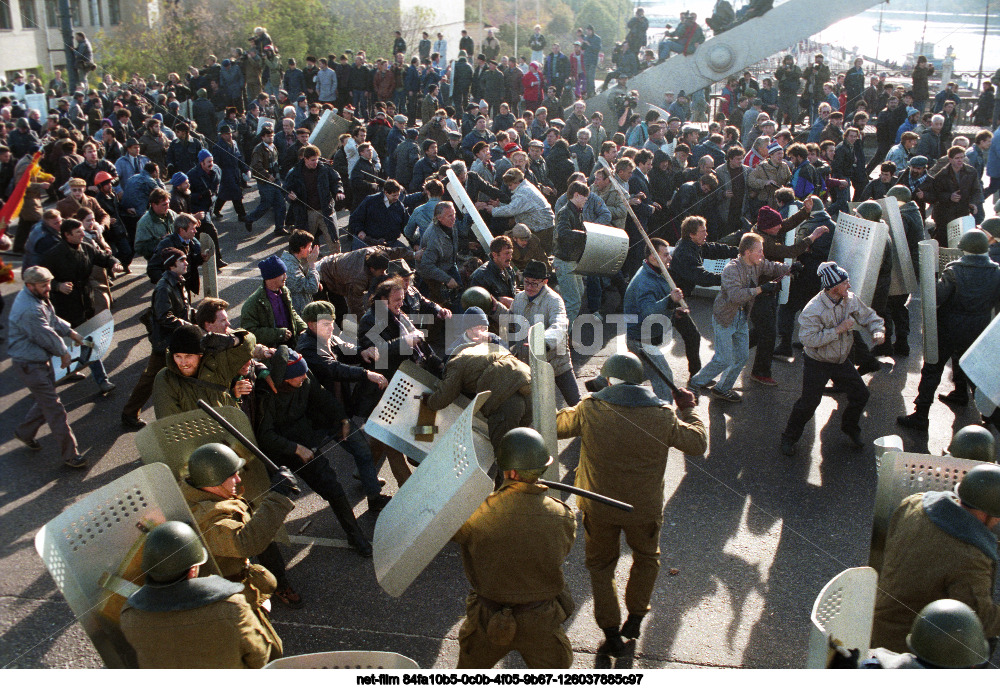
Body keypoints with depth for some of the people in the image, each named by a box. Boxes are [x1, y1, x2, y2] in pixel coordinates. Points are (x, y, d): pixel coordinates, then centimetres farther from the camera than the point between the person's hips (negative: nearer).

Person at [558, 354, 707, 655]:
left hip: (599, 507, 0)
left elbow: (558, 425, -1)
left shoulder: (589, 409, -18)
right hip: (645, 507, 1)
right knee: (646, 558, 29)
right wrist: (689, 410, 14)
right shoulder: (664, 415, -15)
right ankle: (635, 618, 39)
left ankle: (611, 633, 24)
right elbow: (698, 444, -2)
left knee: (600, 564, 22)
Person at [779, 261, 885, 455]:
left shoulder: (851, 300, -8)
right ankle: (789, 437, 14)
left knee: (860, 395, 7)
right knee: (809, 403, -7)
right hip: (817, 363, -6)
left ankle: (850, 428, 35)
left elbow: (869, 316, 7)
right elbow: (809, 339, -32)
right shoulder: (813, 309, -27)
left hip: (841, 360, 6)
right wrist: (838, 330, -31)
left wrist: (878, 331, -14)